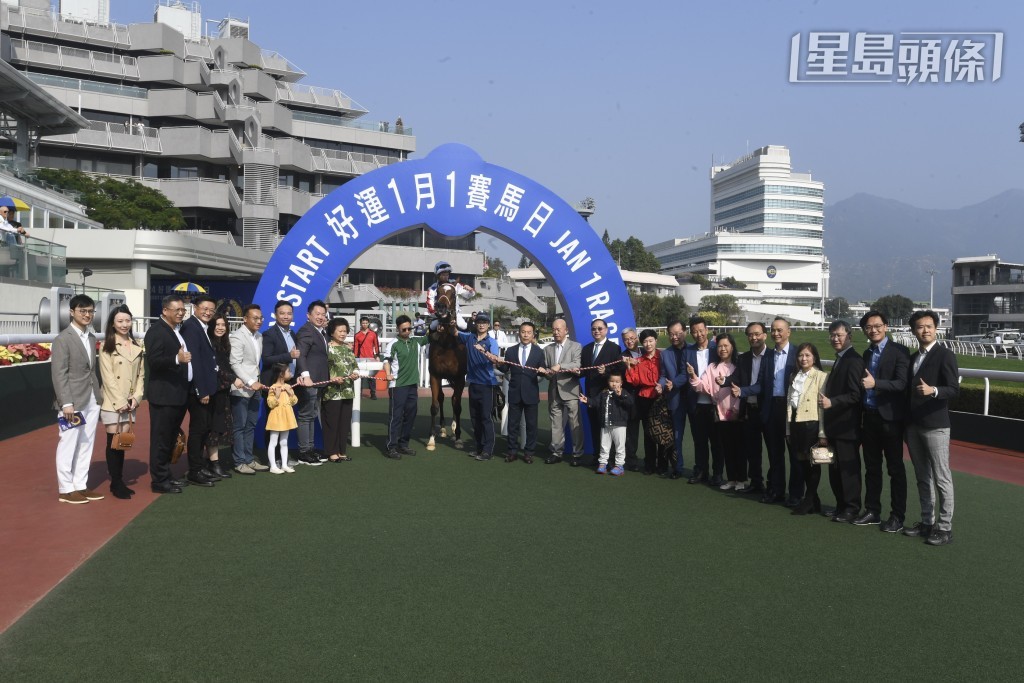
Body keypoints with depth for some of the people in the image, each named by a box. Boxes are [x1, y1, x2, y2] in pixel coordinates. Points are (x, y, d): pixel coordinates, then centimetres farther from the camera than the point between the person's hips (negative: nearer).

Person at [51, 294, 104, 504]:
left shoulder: (91, 338, 14)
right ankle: (65, 489, 10)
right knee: (68, 445, 1)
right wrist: (66, 403, -19)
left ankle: (80, 485, 21)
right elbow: (58, 374, -14)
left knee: (86, 445, 12)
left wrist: (98, 395, 11)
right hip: (73, 401, -7)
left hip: (91, 400, 7)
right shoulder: (63, 339, -9)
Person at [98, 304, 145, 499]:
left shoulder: (136, 346, 9)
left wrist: (136, 397, -2)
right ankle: (115, 484, 5)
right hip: (112, 402, -5)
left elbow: (141, 374, 10)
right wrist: (119, 401, -14)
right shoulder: (107, 345, -6)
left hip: (129, 402, 5)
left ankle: (120, 481, 15)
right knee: (114, 441, -2)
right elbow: (108, 376, -10)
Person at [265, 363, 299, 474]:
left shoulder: (288, 387, 7)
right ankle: (273, 466, 3)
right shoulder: (273, 388, -14)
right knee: (273, 443, -1)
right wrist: (277, 395, -28)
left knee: (284, 442, 13)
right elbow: (270, 404, -17)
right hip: (277, 418, -7)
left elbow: (294, 402, 8)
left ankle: (284, 465, 19)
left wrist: (291, 393, -7)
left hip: (286, 418, 7)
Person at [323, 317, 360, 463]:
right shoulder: (327, 347, -6)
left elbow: (355, 364, 17)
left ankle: (342, 451, 17)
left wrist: (355, 373, -4)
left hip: (347, 391, 7)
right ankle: (332, 452, 7)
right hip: (332, 391, -7)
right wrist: (332, 379, -22)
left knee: (345, 422, 9)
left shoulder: (348, 348, 15)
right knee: (332, 422, -1)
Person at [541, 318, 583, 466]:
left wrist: (560, 366, -24)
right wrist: (545, 372, -9)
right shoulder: (548, 349, 16)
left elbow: (577, 364, -13)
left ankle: (577, 454, 3)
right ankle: (556, 452, 15)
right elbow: (546, 369, 14)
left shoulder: (576, 346, 2)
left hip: (570, 390, -4)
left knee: (575, 424, -4)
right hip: (554, 391, 4)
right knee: (556, 424, 8)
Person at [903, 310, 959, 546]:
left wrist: (933, 390, -33)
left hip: (935, 425, -7)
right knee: (922, 478, 12)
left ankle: (945, 527, 4)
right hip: (913, 425, 7)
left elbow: (954, 389, -15)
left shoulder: (945, 355, -7)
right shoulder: (913, 358, 15)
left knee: (941, 478, -2)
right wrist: (906, 423, 13)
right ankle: (927, 522, 20)